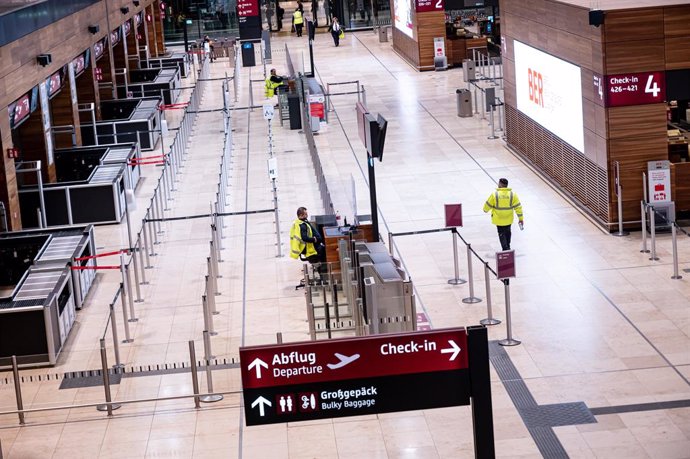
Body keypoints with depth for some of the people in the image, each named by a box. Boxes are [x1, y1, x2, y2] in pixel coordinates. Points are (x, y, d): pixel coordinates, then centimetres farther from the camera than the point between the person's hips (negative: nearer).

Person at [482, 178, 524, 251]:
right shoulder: (512, 194, -8)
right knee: (507, 232, 23)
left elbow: (488, 205, -4)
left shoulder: (495, 194, -15)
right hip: (508, 219, 3)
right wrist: (520, 218, 2)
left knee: (501, 234, 8)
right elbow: (518, 207, -6)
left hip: (498, 219, -3)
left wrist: (485, 210, 20)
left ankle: (505, 249, -2)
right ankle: (507, 247, 37)